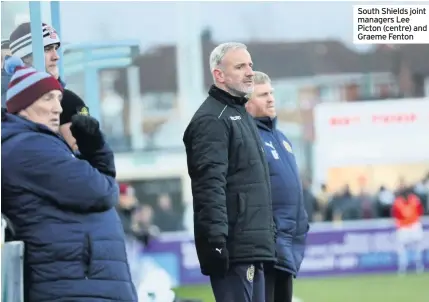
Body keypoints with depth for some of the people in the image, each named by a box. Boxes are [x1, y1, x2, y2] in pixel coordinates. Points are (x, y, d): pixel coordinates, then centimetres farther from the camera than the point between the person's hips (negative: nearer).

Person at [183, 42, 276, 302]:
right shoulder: (211, 120, -10)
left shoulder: (242, 115, 22)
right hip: (233, 249, -10)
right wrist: (216, 238, -26)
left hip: (253, 245, 10)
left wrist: (268, 232, 25)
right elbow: (210, 185, -20)